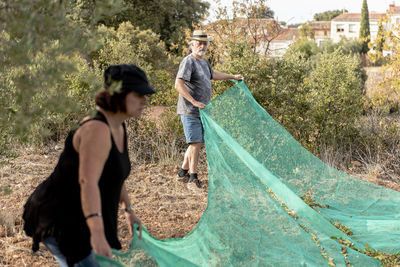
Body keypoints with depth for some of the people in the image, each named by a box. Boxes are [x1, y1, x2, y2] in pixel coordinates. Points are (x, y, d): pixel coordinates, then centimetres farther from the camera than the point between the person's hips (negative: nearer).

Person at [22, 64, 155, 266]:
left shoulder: (118, 128, 4)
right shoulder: (97, 130, -27)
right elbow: (88, 183, -40)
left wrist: (128, 210, 27)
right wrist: (97, 233, -50)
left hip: (76, 217, 10)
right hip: (59, 220, -10)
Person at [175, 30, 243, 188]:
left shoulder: (204, 62, 16)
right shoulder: (188, 62, -13)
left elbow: (213, 74, 38)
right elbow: (178, 85, -23)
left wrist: (232, 77, 45)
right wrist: (194, 102, -27)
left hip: (201, 110, 9)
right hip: (190, 111, -9)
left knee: (198, 142, 13)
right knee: (195, 142, -9)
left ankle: (184, 170, 25)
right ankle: (193, 176, -1)